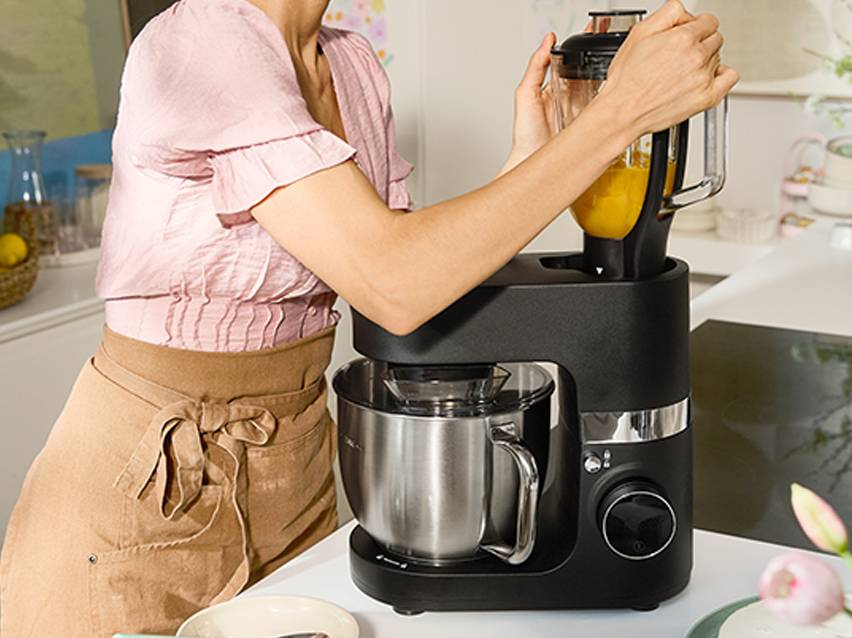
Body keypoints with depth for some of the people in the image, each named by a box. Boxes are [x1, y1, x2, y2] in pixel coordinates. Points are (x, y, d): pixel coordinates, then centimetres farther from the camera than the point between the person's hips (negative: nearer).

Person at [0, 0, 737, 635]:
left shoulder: (353, 66, 2)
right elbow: (395, 287, -32)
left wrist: (526, 165, -12)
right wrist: (620, 110, -28)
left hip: (294, 464, 7)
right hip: (149, 481, -6)